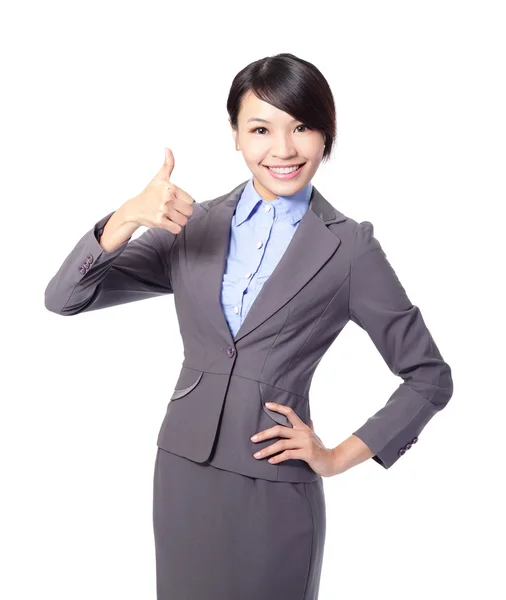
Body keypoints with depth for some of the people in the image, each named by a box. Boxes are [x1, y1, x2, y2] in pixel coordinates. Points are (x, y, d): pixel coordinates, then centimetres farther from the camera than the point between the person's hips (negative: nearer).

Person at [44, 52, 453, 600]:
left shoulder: (348, 247, -7)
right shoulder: (192, 226, 2)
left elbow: (429, 376, 1)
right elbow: (64, 298, -5)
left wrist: (340, 457, -2)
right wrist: (127, 217, -20)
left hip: (275, 492, -3)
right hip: (183, 475, 3)